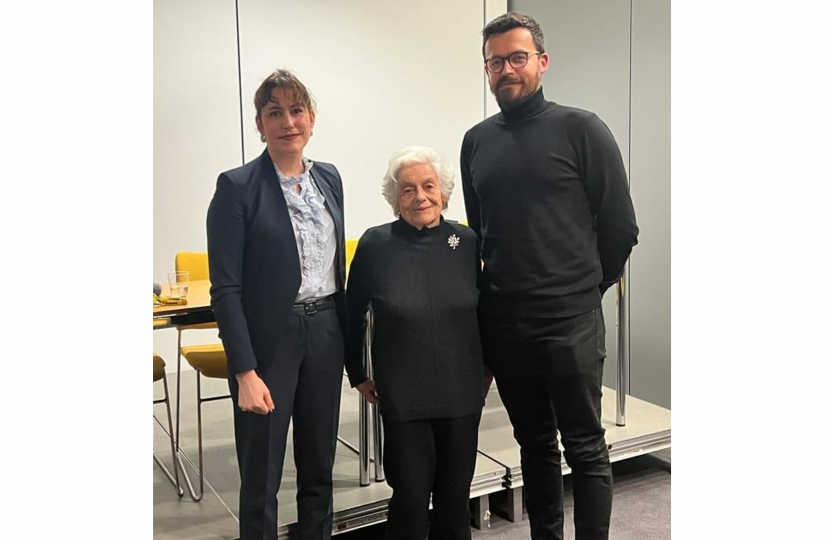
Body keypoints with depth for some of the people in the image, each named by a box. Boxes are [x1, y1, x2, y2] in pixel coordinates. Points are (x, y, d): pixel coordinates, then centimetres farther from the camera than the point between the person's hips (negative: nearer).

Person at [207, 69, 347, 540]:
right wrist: (245, 372, -17)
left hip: (325, 335, 5)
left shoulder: (329, 178, 7)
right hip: (269, 338, -5)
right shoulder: (237, 187, -10)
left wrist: (347, 338, 11)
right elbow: (226, 289, -13)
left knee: (319, 468, 18)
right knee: (261, 478, 8)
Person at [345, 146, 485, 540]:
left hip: (463, 394, 3)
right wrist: (357, 375, 7)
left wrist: (487, 366, 12)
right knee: (410, 499, 6)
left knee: (455, 497, 14)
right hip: (403, 399, -2)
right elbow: (353, 316, 3)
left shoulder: (467, 242, -1)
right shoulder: (375, 245, -8)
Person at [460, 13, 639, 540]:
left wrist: (585, 289, 4)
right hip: (502, 322, 5)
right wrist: (500, 286, 14)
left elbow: (620, 226, -3)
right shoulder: (477, 141, 9)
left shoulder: (581, 129, -5)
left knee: (585, 447, 5)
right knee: (534, 444, 16)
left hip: (569, 322, -4)